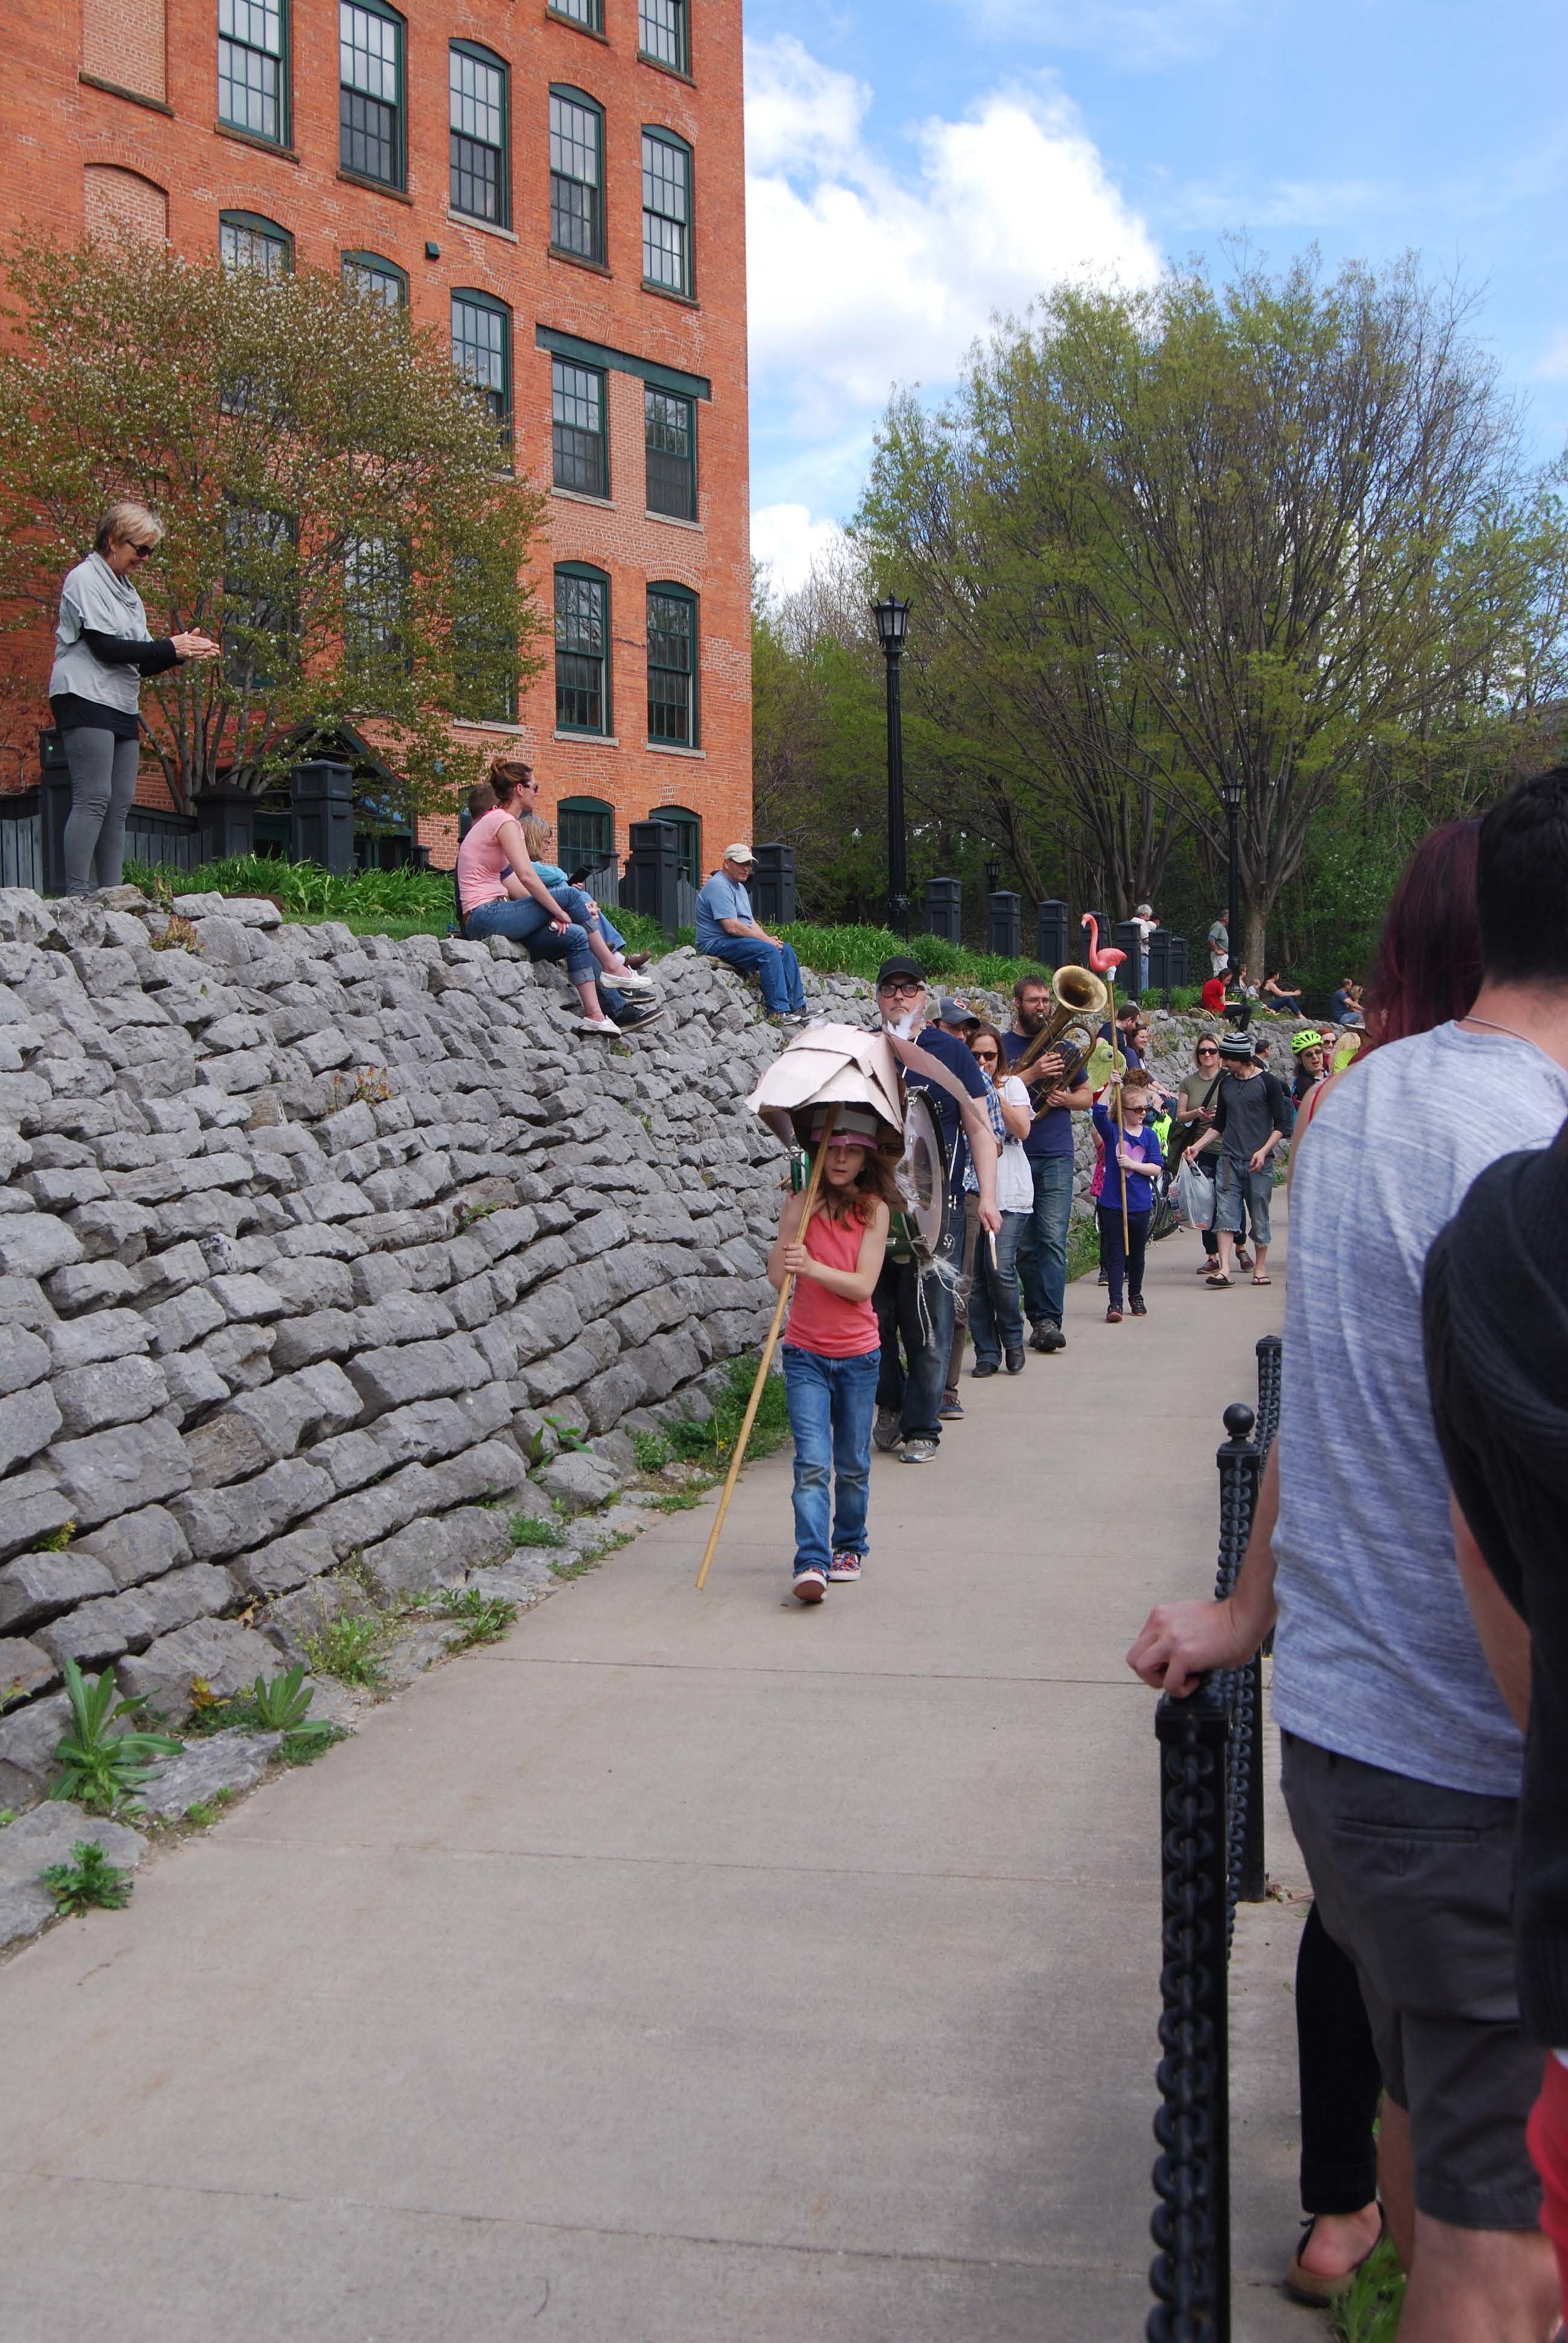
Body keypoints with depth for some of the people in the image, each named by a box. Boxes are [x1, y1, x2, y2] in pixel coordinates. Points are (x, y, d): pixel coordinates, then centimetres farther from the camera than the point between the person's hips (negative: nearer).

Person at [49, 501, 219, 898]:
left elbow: (142, 663, 19)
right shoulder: (85, 579, -3)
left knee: (120, 805, 1)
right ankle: (78, 896, -18)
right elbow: (104, 646, -14)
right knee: (93, 798, -16)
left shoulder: (127, 592, 23)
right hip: (85, 699, -9)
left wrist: (184, 651, 2)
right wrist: (169, 648, -12)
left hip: (121, 708, 9)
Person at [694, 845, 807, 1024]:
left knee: (785, 949, 0)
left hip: (740, 940, 11)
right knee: (769, 951, -27)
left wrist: (768, 938, 0)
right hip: (718, 943, -11)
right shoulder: (719, 887, -16)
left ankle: (798, 1007, 1)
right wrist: (766, 939, -16)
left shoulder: (739, 887, 20)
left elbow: (750, 922, 20)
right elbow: (732, 927, -23)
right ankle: (777, 1012, -29)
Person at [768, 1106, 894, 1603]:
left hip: (858, 1354, 1)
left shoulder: (874, 1209, -4)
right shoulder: (801, 1204, -2)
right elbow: (778, 1278, -10)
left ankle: (849, 1546, 31)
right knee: (812, 1462, -12)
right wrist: (796, 1217, -19)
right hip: (805, 1353, -1)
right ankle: (812, 1563, -16)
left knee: (852, 1464, 12)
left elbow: (863, 1286, -13)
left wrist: (813, 1267, -28)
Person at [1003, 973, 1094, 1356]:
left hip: (1056, 1156, 1)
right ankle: (1038, 1317, 12)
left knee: (1053, 1239, -10)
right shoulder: (1001, 1046, 4)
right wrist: (1033, 1074, -18)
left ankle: (1048, 1321, -13)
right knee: (1024, 1244, 3)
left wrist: (1066, 1098, -2)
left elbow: (1087, 1095, 20)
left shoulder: (1061, 1047, 14)